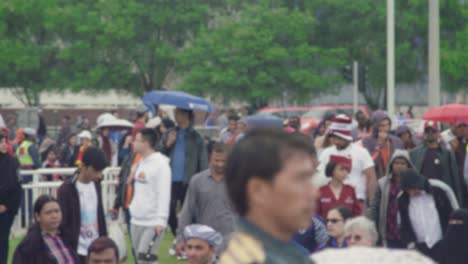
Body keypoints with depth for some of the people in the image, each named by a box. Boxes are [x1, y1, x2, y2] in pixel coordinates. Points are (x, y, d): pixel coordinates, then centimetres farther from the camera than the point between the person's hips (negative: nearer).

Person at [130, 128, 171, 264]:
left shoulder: (160, 164, -13)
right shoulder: (141, 162, 13)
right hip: (137, 220, 9)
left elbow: (164, 194, -18)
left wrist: (161, 220, -23)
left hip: (153, 222, -9)